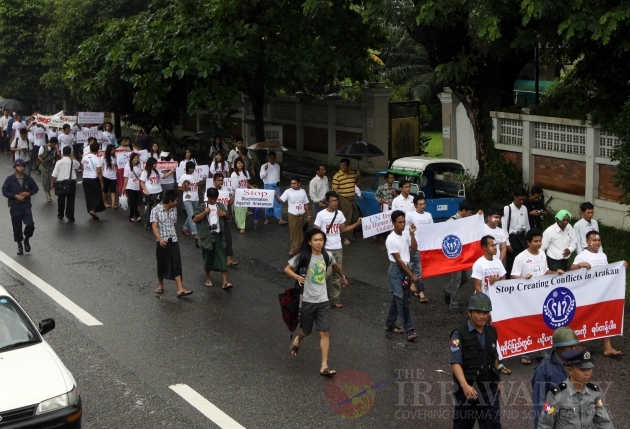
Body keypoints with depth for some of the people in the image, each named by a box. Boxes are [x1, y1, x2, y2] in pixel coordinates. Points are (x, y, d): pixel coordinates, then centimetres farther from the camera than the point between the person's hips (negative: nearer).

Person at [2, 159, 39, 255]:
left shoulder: (28, 178, -1)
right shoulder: (10, 179, -5)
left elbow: (35, 188, 9)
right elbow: (4, 191, -5)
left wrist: (28, 193, -9)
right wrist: (15, 196, -17)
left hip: (26, 205, 0)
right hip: (15, 206, 0)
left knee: (30, 225, -14)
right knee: (17, 227, 7)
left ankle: (26, 239, 16)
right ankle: (19, 245, 25)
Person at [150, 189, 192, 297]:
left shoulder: (174, 210, 5)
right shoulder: (156, 210, -11)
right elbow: (154, 226, -17)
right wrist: (160, 239, -30)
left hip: (173, 241, 4)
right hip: (162, 242, -4)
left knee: (176, 264, -3)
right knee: (162, 264, 11)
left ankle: (180, 289, -9)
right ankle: (160, 285, 31)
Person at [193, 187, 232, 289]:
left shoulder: (221, 206, 8)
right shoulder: (202, 207, -3)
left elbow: (228, 217, 18)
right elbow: (195, 219, -10)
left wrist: (225, 214, -4)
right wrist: (204, 212, -20)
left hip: (218, 235, 2)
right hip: (207, 236, -2)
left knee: (222, 258, -3)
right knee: (208, 258, 10)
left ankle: (225, 282, -6)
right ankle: (208, 278, 28)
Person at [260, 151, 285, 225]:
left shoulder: (277, 166, 10)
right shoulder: (264, 166, -4)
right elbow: (261, 176, -11)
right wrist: (265, 170, -24)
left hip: (276, 186, 3)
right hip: (268, 186, -3)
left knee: (278, 202, -5)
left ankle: (279, 219, -9)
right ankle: (267, 217, 20)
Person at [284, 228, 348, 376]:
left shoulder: (327, 256, -2)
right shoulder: (303, 256, -14)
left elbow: (336, 265, 21)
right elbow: (287, 269, -8)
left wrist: (343, 277, 36)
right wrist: (297, 277, -27)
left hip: (323, 301, 3)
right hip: (307, 300, -3)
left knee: (325, 333, -4)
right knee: (306, 331, 14)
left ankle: (324, 366, -1)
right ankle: (297, 341, 50)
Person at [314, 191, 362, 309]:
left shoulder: (339, 214, 4)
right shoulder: (321, 215, -11)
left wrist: (357, 224, 4)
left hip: (338, 249, 5)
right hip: (326, 249, -5)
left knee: (337, 275, 8)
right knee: (326, 275, -3)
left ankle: (335, 299, 16)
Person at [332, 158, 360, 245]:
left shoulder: (353, 173, 5)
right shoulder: (337, 176, -13)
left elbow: (358, 184, 14)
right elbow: (334, 190, -12)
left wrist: (359, 176, -2)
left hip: (352, 199, 6)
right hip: (343, 199, -6)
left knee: (355, 216, 16)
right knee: (346, 218, -5)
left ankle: (350, 233, 37)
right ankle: (346, 237, 2)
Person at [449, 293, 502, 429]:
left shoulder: (492, 331, 4)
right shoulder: (460, 334, -14)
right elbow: (456, 362, -20)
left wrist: (498, 380, 23)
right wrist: (465, 386, -33)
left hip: (490, 388, 4)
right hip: (468, 388, -4)